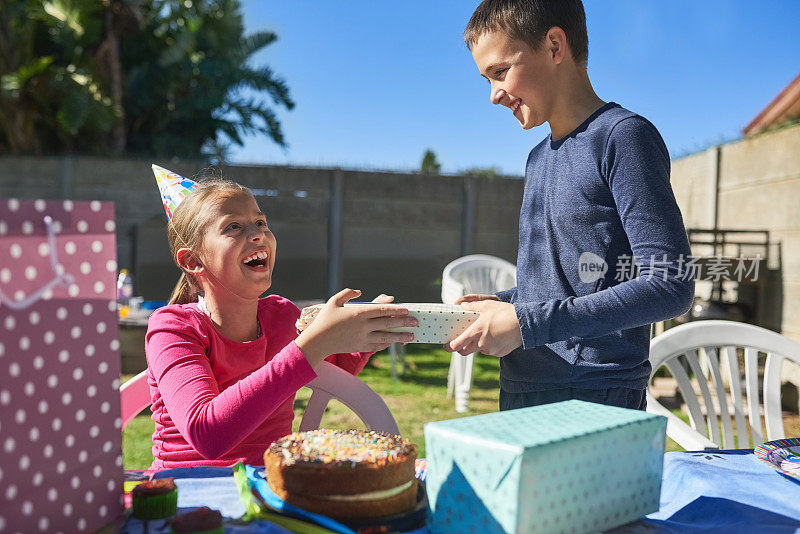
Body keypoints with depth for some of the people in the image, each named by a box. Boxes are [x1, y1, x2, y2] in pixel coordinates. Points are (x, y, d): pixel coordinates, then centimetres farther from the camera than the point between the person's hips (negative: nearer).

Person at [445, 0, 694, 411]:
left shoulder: (624, 137, -10)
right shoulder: (538, 159, 15)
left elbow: (670, 286, -18)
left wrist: (527, 322, -19)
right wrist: (500, 304, 2)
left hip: (596, 398, -7)